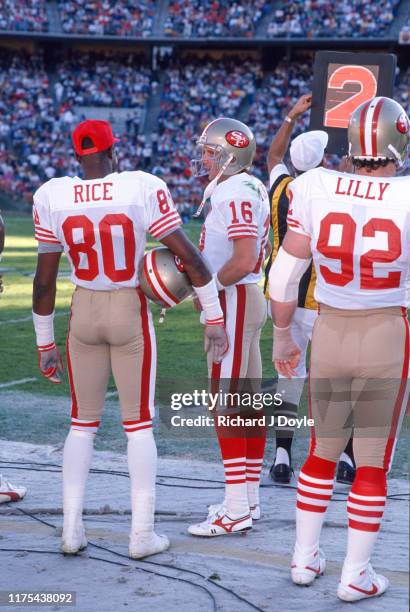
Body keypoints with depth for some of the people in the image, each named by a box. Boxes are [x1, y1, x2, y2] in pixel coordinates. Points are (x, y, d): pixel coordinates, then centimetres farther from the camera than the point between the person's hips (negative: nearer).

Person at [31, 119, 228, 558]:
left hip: (83, 313, 2)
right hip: (131, 313, -2)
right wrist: (214, 318, -3)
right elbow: (189, 257, -12)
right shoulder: (143, 189, -13)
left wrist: (45, 344, 11)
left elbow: (44, 280, 0)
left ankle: (72, 529, 14)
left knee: (82, 423, 15)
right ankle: (142, 534, 10)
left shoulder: (52, 197, -6)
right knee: (139, 424, 8)